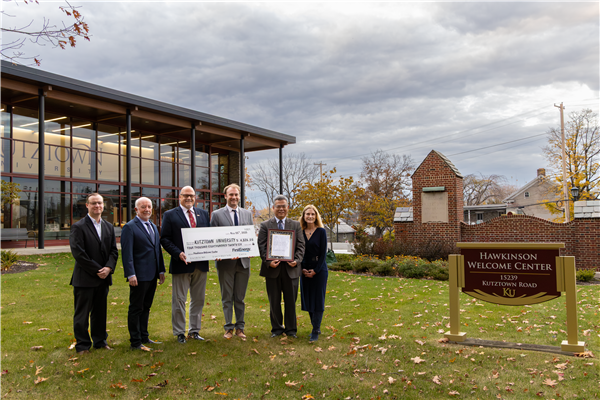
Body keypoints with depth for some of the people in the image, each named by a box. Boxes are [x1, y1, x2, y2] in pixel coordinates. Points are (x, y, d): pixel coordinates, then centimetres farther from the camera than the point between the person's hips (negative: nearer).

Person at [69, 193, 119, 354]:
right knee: (82, 313, 4)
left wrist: (109, 267, -9)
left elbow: (114, 250, 9)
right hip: (84, 279, -5)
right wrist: (97, 270, -14)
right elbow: (78, 253, -14)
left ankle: (100, 341, 26)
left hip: (104, 277, 5)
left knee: (100, 311, 14)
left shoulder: (109, 227, 11)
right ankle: (82, 345, 16)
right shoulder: (78, 227, -7)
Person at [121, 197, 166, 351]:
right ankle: (135, 342, 8)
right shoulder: (129, 227, -8)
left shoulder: (153, 227, 16)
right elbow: (127, 253, -13)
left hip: (152, 275, 8)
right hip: (139, 276, -7)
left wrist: (161, 270, 15)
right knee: (136, 309, 1)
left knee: (146, 307, 16)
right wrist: (131, 274, -19)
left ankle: (144, 337, 27)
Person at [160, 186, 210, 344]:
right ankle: (179, 332, 17)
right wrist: (178, 253, -19)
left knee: (198, 299, 12)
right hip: (181, 264, -4)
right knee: (179, 300, 4)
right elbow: (165, 239, -6)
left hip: (201, 264, 4)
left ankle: (194, 331, 24)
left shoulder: (203, 214, 12)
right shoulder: (170, 215, 0)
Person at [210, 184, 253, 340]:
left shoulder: (247, 214, 11)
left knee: (240, 297, 10)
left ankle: (240, 327, 19)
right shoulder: (217, 214, 2)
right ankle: (228, 328, 16)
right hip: (225, 262, -2)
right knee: (227, 297, 6)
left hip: (243, 261, 2)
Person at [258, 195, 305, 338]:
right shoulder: (265, 225, 6)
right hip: (273, 268, -1)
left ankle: (291, 329, 21)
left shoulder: (296, 225, 10)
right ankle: (277, 328, 22)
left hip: (291, 268, 1)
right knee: (274, 301, 8)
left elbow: (300, 246, 5)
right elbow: (262, 247, -1)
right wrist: (268, 262, -17)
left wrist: (297, 260, -13)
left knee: (291, 301, 8)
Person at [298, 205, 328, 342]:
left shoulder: (321, 231, -5)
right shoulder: (300, 232, 5)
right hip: (305, 271, 4)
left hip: (319, 270, -4)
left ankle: (315, 331, 1)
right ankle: (316, 327, 22)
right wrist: (302, 268, -4)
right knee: (307, 299, 8)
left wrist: (315, 270, -11)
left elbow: (323, 252, -7)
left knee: (318, 299, -3)